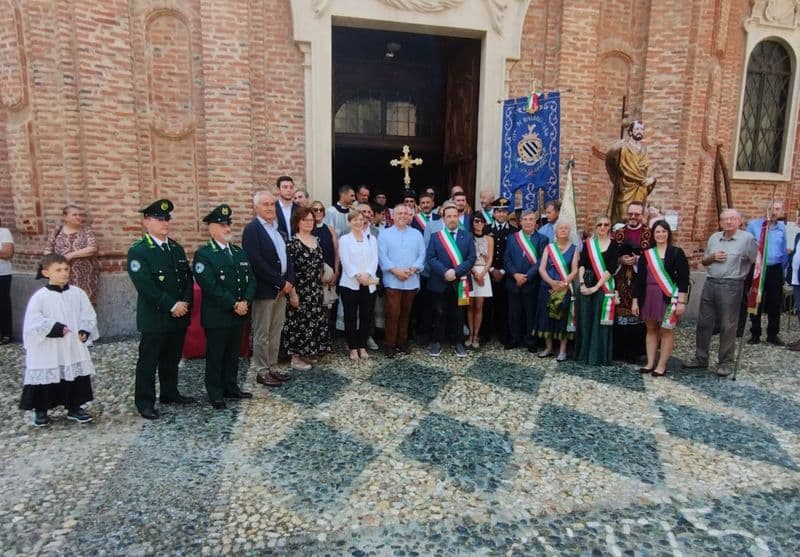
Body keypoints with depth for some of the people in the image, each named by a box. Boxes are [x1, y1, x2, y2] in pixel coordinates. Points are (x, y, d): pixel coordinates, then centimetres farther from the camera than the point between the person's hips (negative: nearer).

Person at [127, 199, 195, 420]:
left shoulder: (177, 248, 12)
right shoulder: (138, 251, -9)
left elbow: (188, 277, 9)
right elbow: (146, 286, -18)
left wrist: (185, 302, -6)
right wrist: (172, 306, -18)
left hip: (179, 316, 6)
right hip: (154, 317, -6)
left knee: (172, 358, 17)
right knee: (148, 361, 4)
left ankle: (170, 392, 32)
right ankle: (144, 401, 16)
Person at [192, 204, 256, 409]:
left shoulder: (240, 252, 13)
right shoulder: (203, 254, -8)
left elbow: (250, 280, 7)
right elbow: (210, 286, -18)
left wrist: (245, 302, -9)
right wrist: (233, 305, -18)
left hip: (239, 315, 6)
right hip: (217, 316, -6)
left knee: (233, 354, 15)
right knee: (215, 356, 6)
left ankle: (231, 387, 28)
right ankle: (215, 393, 18)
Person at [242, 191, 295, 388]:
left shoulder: (279, 228, 14)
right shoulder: (252, 229, -11)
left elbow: (287, 256, 14)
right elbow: (256, 262, -19)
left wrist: (289, 281, -2)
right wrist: (280, 283, -16)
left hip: (282, 288, 7)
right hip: (264, 289, -7)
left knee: (275, 332, 13)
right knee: (262, 333, 4)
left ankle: (272, 368, 24)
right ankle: (262, 371, 14)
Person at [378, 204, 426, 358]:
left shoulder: (417, 234, 13)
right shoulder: (385, 234, 4)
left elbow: (422, 255, 5)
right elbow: (382, 256, -5)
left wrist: (413, 269, -12)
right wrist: (395, 270, -16)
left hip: (411, 281, 3)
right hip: (392, 281, -3)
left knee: (405, 314, 10)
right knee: (392, 314, -5)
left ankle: (402, 342, 20)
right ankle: (389, 344, 4)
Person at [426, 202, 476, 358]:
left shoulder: (467, 236, 6)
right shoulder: (436, 236, 6)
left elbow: (471, 258, -2)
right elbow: (430, 258, -4)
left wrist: (456, 271, -16)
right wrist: (444, 272, -18)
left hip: (460, 282, 0)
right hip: (440, 282, 0)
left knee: (458, 314, 8)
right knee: (439, 314, 6)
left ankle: (458, 343, 18)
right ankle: (437, 342, 15)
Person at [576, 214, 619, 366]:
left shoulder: (613, 244, 0)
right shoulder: (588, 243, 8)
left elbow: (611, 268, -7)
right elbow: (581, 264, 1)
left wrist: (596, 287, -13)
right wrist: (582, 283, -12)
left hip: (604, 286, -2)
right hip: (586, 285, 2)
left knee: (600, 321, 1)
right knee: (585, 320, 6)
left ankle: (599, 356, 10)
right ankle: (584, 353, 18)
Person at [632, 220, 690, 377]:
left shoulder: (676, 253, -1)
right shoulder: (646, 254, 8)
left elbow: (683, 278, -5)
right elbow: (640, 279, 9)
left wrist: (681, 301, -12)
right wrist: (635, 300, 5)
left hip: (668, 297, -3)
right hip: (648, 296, 4)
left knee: (666, 330, 2)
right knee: (651, 329, 9)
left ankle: (661, 365, 10)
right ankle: (650, 363, 17)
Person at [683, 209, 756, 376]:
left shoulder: (747, 238, -6)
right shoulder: (714, 237, 10)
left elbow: (756, 261, -5)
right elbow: (703, 261, 17)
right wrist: (712, 257, -4)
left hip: (731, 286, -5)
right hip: (710, 283, 5)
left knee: (728, 326, 2)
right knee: (704, 322, 10)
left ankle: (726, 362, 15)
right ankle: (700, 358, 22)